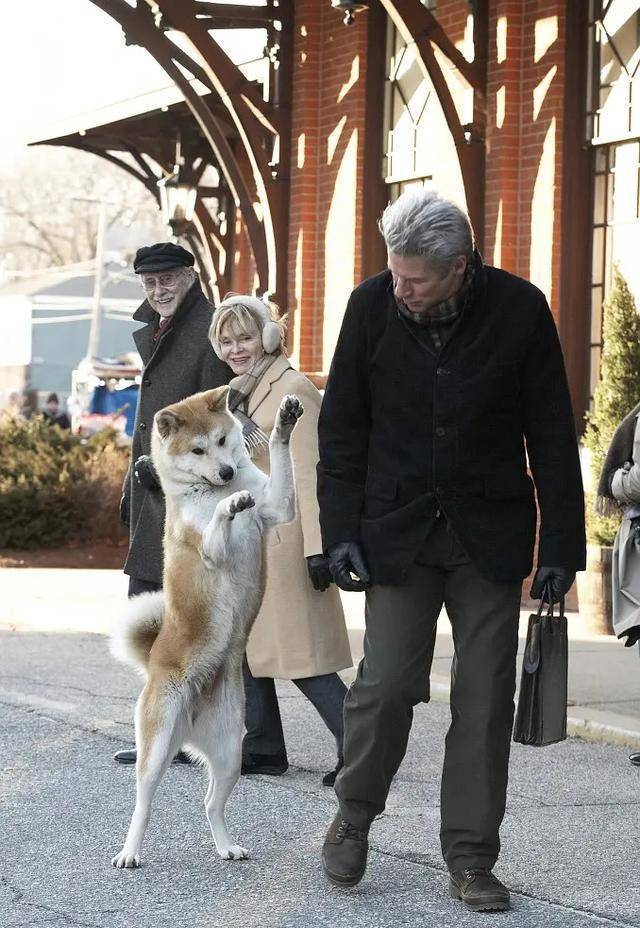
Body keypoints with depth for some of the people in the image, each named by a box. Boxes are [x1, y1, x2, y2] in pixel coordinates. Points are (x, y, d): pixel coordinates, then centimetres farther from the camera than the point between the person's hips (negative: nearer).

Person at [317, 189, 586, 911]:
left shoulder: (519, 309, -10)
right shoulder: (373, 305, -7)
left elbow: (551, 436, -3)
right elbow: (342, 427, 2)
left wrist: (561, 547, -4)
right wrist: (341, 532, -4)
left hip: (489, 536, 0)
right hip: (399, 530, 0)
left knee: (486, 698, 0)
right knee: (387, 683, -9)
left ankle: (470, 859, 10)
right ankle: (353, 817, 16)